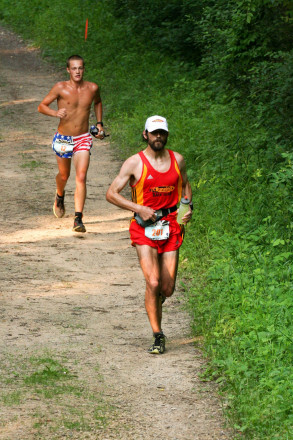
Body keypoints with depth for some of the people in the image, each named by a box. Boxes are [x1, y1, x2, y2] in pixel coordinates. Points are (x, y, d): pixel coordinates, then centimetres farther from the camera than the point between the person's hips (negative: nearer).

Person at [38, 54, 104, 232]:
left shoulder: (92, 88, -3)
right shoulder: (61, 88, -11)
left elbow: (98, 102, 21)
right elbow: (42, 106, -7)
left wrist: (99, 123, 12)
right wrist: (55, 113, -27)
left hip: (83, 139, 0)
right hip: (63, 138, 0)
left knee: (81, 177, -15)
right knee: (64, 176, 19)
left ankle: (78, 218, -16)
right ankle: (60, 196, 55)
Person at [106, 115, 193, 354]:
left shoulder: (177, 160, 7)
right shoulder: (135, 163, -5)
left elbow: (185, 185, 26)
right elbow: (112, 193, -5)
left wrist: (188, 206, 7)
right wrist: (139, 208, -14)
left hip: (171, 226, 3)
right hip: (145, 227, -3)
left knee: (167, 289, 0)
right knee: (153, 283, -16)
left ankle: (155, 299, 38)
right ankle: (158, 336, -5)